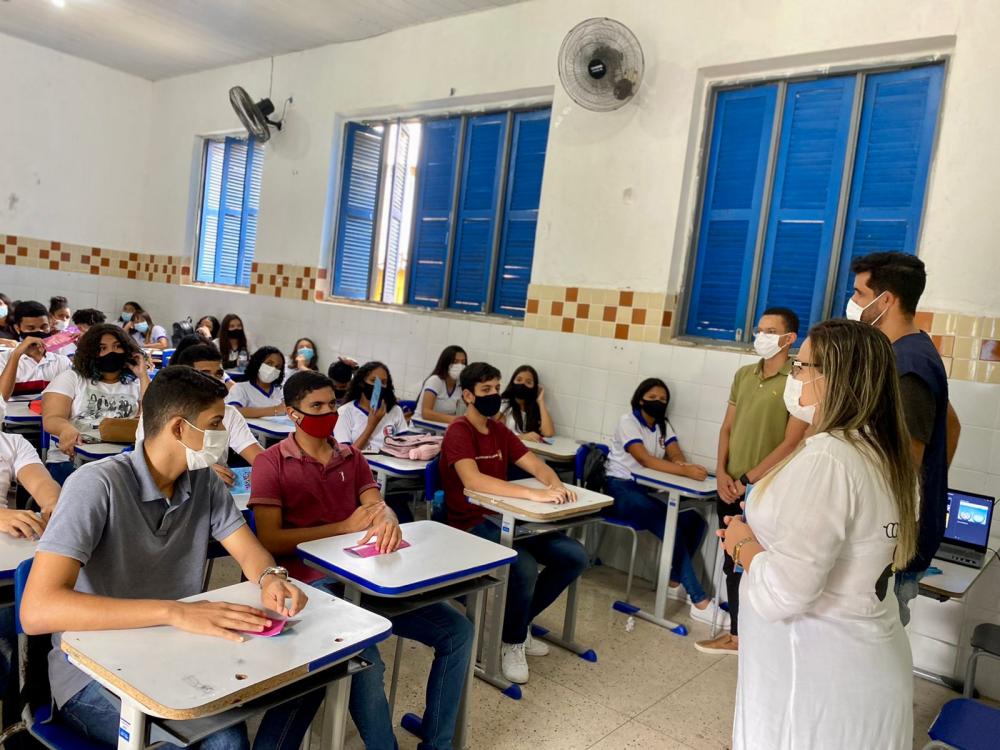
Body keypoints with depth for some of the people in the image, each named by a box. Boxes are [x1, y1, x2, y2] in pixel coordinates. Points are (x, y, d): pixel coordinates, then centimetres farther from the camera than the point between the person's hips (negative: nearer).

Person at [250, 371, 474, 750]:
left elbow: (378, 507, 4)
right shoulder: (271, 462, -1)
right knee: (365, 661, -32)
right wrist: (344, 527, -14)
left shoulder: (352, 457, 17)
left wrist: (388, 522, -22)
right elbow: (269, 540, -10)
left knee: (457, 630, -6)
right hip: (312, 583, -5)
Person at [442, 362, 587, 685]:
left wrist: (557, 485, -19)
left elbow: (537, 466, 6)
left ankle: (516, 620, 12)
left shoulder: (500, 430, 11)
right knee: (525, 567, -33)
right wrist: (534, 493, -37)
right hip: (472, 525, -8)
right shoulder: (458, 431, -14)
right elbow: (473, 480, -31)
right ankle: (512, 642, -3)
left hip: (506, 519, 8)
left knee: (575, 556, -6)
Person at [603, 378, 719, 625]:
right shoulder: (628, 421, -11)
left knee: (694, 521, -14)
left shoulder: (663, 425, 12)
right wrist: (685, 470, -36)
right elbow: (644, 459, -25)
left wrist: (679, 462, -30)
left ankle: (674, 581, 0)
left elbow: (676, 455, -3)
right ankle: (699, 601, -25)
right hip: (620, 488, -7)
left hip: (645, 490, 7)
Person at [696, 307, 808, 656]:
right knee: (733, 564, 15)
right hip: (731, 489, 6)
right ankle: (736, 633, 30)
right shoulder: (744, 375, 10)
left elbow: (791, 444, -15)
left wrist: (747, 480, -13)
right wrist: (721, 472, -2)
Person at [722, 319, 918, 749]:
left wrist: (744, 543, -11)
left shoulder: (826, 458, -26)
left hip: (816, 681, -8)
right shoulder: (885, 455, 3)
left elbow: (782, 592, -29)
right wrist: (761, 539, 7)